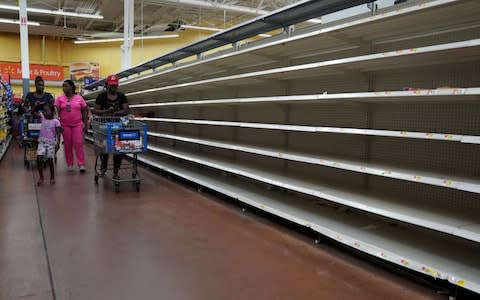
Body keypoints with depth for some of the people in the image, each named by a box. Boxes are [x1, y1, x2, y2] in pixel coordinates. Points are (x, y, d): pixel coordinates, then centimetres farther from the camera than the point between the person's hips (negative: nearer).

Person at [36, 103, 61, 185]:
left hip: (51, 142, -3)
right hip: (42, 142, 3)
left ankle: (52, 177, 20)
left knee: (50, 160, 3)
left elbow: (58, 134, -7)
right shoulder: (42, 117, 6)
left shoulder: (56, 121, -5)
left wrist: (58, 144, -15)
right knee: (39, 158, -11)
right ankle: (41, 177, 3)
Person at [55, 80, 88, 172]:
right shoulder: (60, 98, 3)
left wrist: (85, 124, 5)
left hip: (77, 124, -1)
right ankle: (69, 164, 16)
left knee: (78, 144, -6)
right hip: (65, 125, 1)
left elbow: (84, 111, 7)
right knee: (67, 145, 6)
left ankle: (81, 164, -4)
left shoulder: (79, 98, 3)